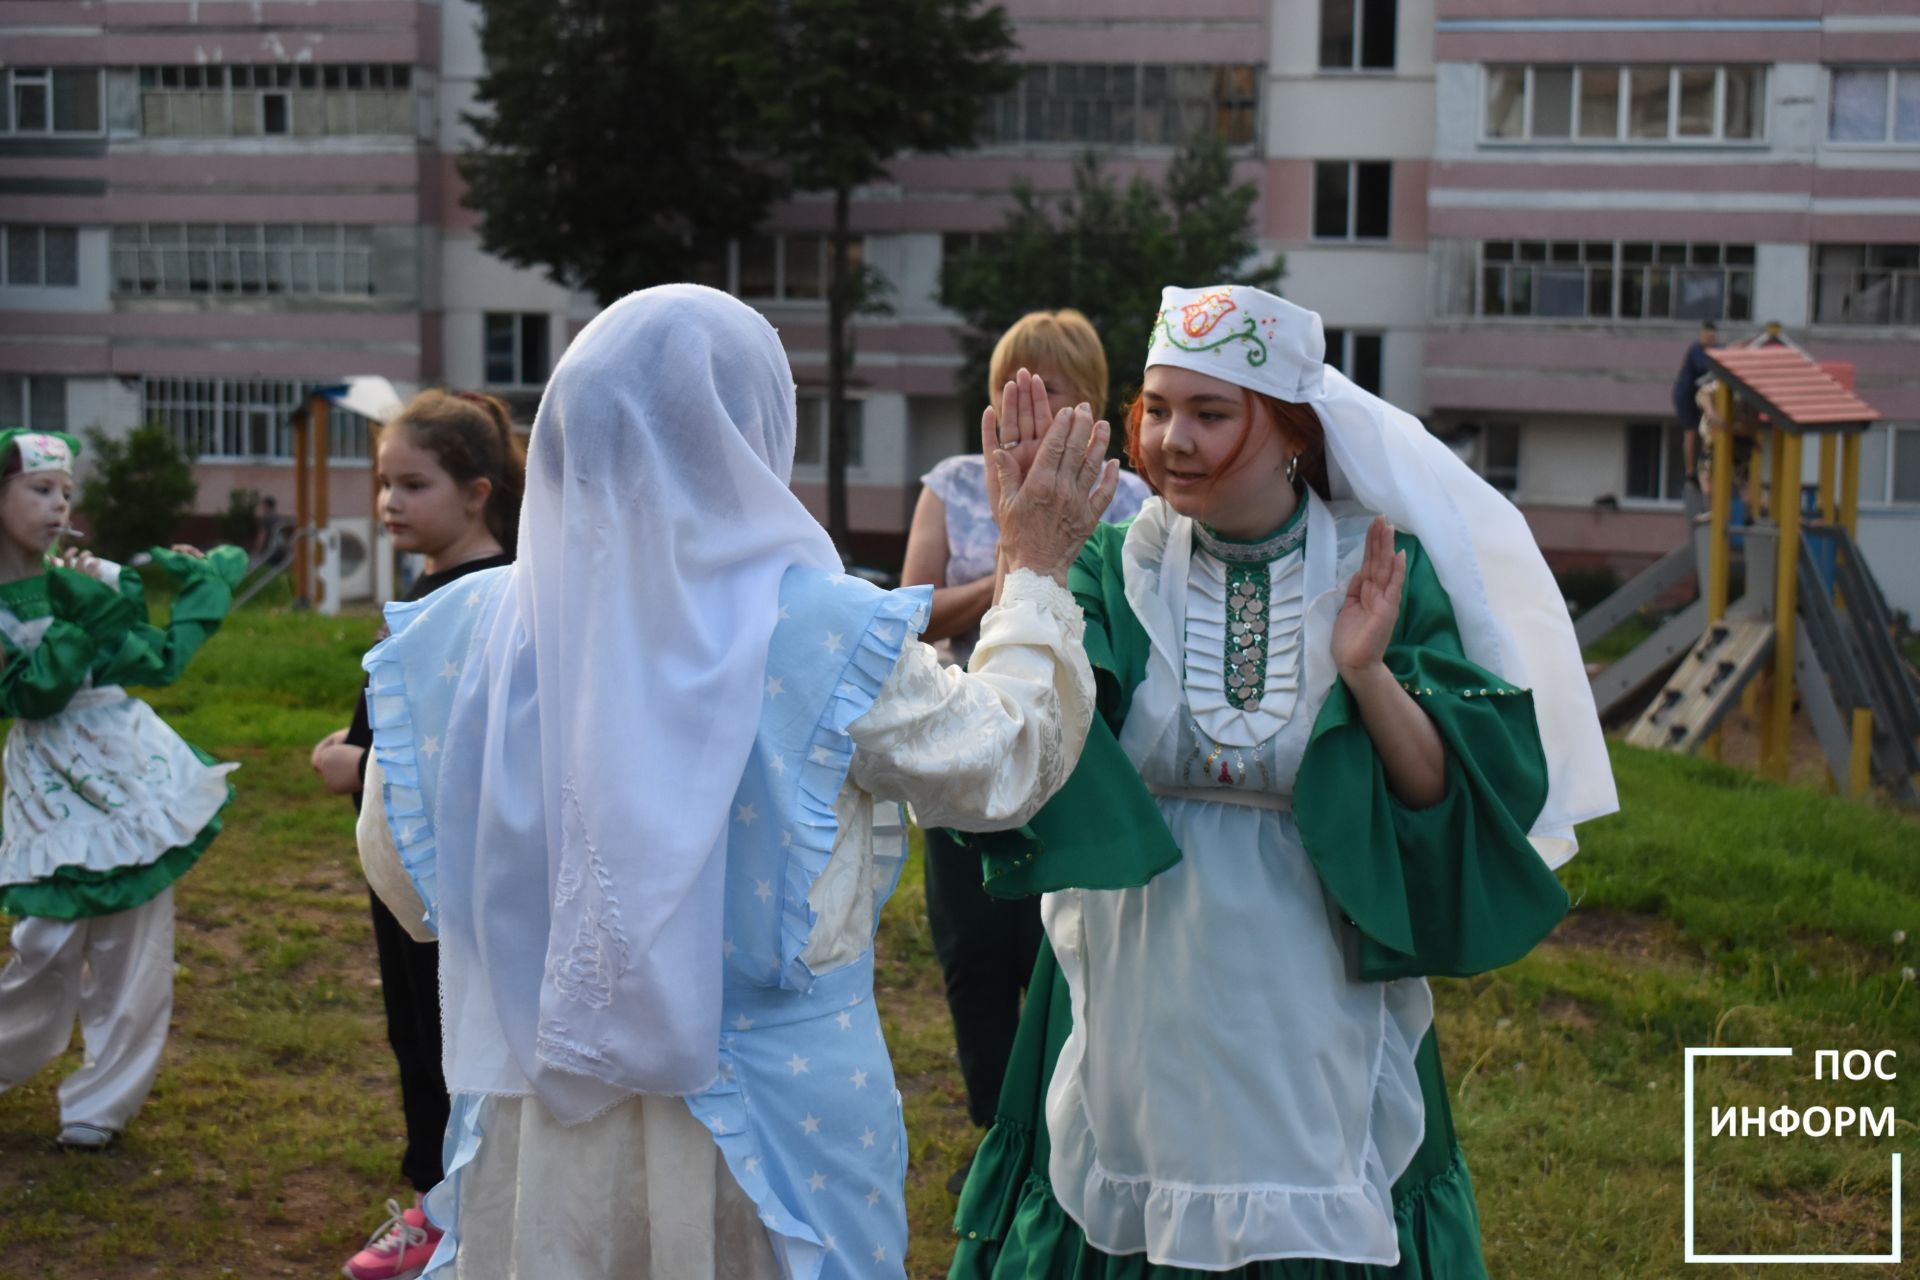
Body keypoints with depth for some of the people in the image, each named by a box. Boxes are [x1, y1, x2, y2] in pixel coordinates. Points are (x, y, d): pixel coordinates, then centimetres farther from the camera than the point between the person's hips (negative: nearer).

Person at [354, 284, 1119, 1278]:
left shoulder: (464, 634, -9)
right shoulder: (825, 636, -17)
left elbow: (398, 867, 5)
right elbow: (1004, 765, -1)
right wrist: (1035, 572, 12)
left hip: (544, 1126, 2)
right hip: (778, 1116, -2)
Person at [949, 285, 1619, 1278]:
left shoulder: (1383, 573, -4)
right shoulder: (1116, 570, -1)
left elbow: (1460, 796, -10)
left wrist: (1368, 674, -24)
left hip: (1315, 1036, -1)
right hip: (1138, 1030, 1)